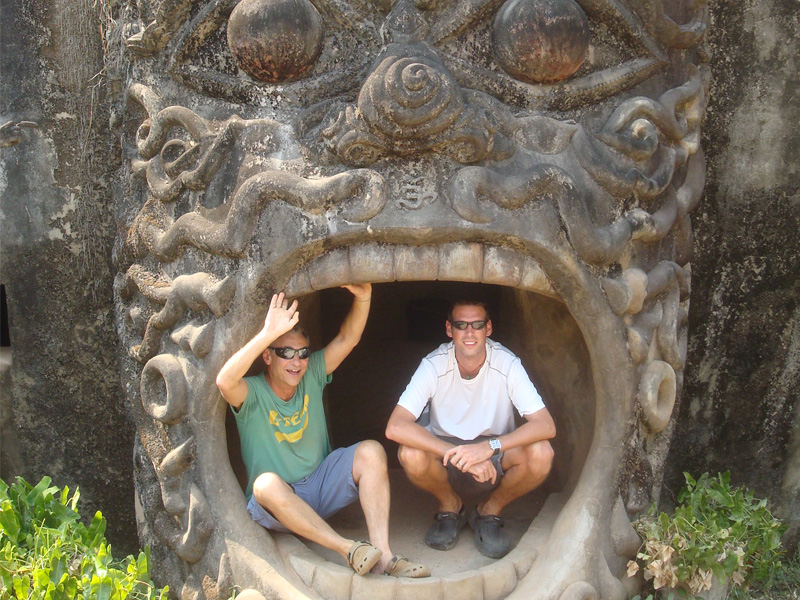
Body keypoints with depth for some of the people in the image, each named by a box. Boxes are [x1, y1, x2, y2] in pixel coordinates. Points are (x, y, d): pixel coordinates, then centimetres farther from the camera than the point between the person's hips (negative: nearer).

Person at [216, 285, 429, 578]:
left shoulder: (311, 375, 0)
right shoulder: (252, 394, -13)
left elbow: (346, 339, -10)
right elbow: (225, 381, -38)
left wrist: (362, 298, -28)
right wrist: (268, 333, -45)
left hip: (321, 486, 4)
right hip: (275, 505, -4)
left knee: (371, 451, -19)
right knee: (268, 483, -38)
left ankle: (382, 554, -29)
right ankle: (347, 549, -34)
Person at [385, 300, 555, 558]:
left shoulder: (507, 364, -18)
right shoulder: (434, 365, -20)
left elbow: (546, 425, -25)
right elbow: (395, 427, -30)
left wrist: (490, 446, -39)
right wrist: (460, 455, -38)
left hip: (496, 460, 1)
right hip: (446, 453, 0)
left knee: (540, 453, -29)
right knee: (410, 454, -32)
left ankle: (490, 510, 1)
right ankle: (450, 506, 2)